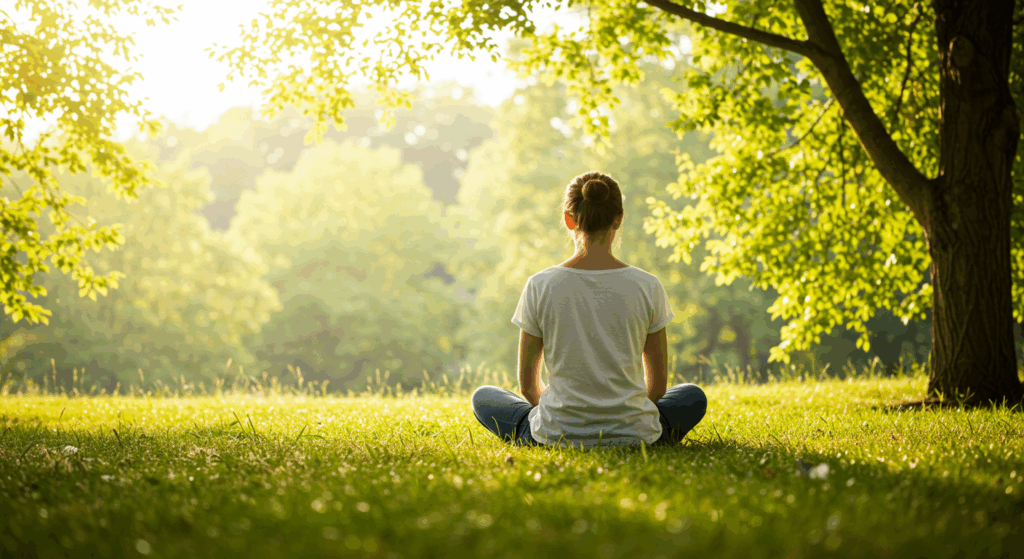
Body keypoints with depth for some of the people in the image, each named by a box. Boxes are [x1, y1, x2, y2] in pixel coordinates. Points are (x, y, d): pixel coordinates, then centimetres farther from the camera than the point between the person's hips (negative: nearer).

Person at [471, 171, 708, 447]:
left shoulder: (539, 287, -9)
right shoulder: (647, 287, -8)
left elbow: (527, 385, 1)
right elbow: (657, 385, 2)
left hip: (557, 435, 0)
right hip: (634, 437, 1)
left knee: (483, 397, 28)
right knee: (694, 396, 31)